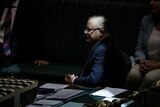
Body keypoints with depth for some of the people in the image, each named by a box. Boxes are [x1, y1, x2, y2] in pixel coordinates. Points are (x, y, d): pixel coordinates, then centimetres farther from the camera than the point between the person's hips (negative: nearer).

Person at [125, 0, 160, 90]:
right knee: (133, 75, -30)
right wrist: (142, 61, -10)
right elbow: (139, 49, 11)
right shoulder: (146, 21, 10)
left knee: (150, 78, -34)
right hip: (146, 62, 3)